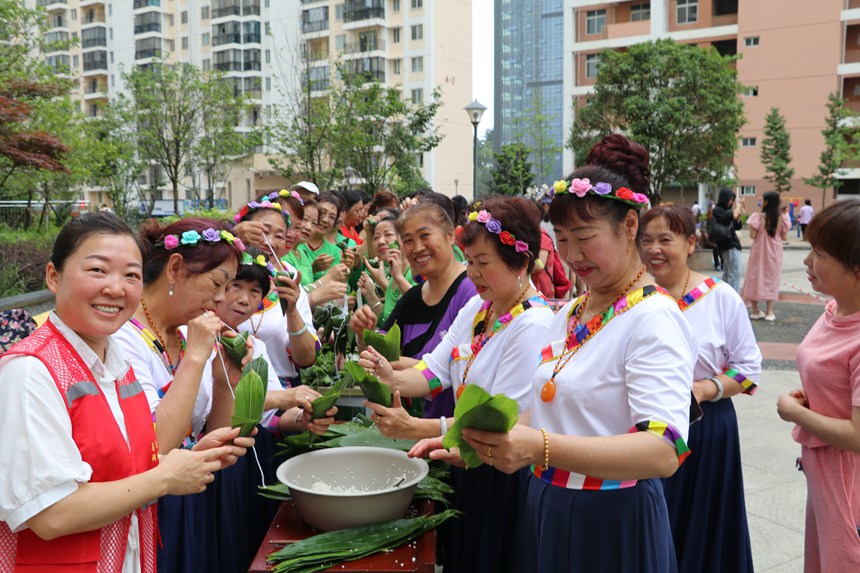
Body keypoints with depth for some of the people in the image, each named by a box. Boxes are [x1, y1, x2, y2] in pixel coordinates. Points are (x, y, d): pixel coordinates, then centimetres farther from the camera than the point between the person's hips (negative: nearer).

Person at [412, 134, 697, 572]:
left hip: (613, 524, -7)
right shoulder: (568, 314, 7)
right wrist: (474, 445, -2)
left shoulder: (654, 318, -17)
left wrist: (542, 448, -40)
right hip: (546, 516, 7)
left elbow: (664, 451, -29)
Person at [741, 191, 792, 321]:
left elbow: (752, 235, -15)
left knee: (756, 277, 8)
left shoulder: (758, 217, -14)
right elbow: (784, 237, 1)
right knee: (771, 279, 10)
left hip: (759, 251, -2)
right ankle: (769, 312, 8)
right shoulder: (782, 218, -5)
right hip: (774, 253, 2)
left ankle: (755, 311, 10)